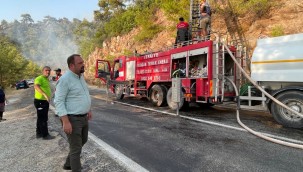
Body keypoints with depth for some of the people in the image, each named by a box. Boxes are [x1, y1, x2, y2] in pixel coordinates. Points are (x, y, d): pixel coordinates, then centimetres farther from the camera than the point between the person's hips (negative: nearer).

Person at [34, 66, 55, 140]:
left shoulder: (47, 79, 14)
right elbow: (36, 86, -37)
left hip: (45, 101, 10)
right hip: (40, 101, -10)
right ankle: (45, 135, 8)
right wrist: (45, 94, -48)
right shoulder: (39, 78, -17)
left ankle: (39, 133, 30)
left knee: (41, 118, 18)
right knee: (43, 119, -1)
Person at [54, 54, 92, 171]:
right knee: (76, 148, 2)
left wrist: (88, 109, 18)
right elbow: (58, 101, -21)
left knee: (82, 141, 25)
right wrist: (66, 122, -25)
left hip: (83, 117, 10)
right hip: (72, 119, -9)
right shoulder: (65, 79, -19)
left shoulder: (80, 76, 8)